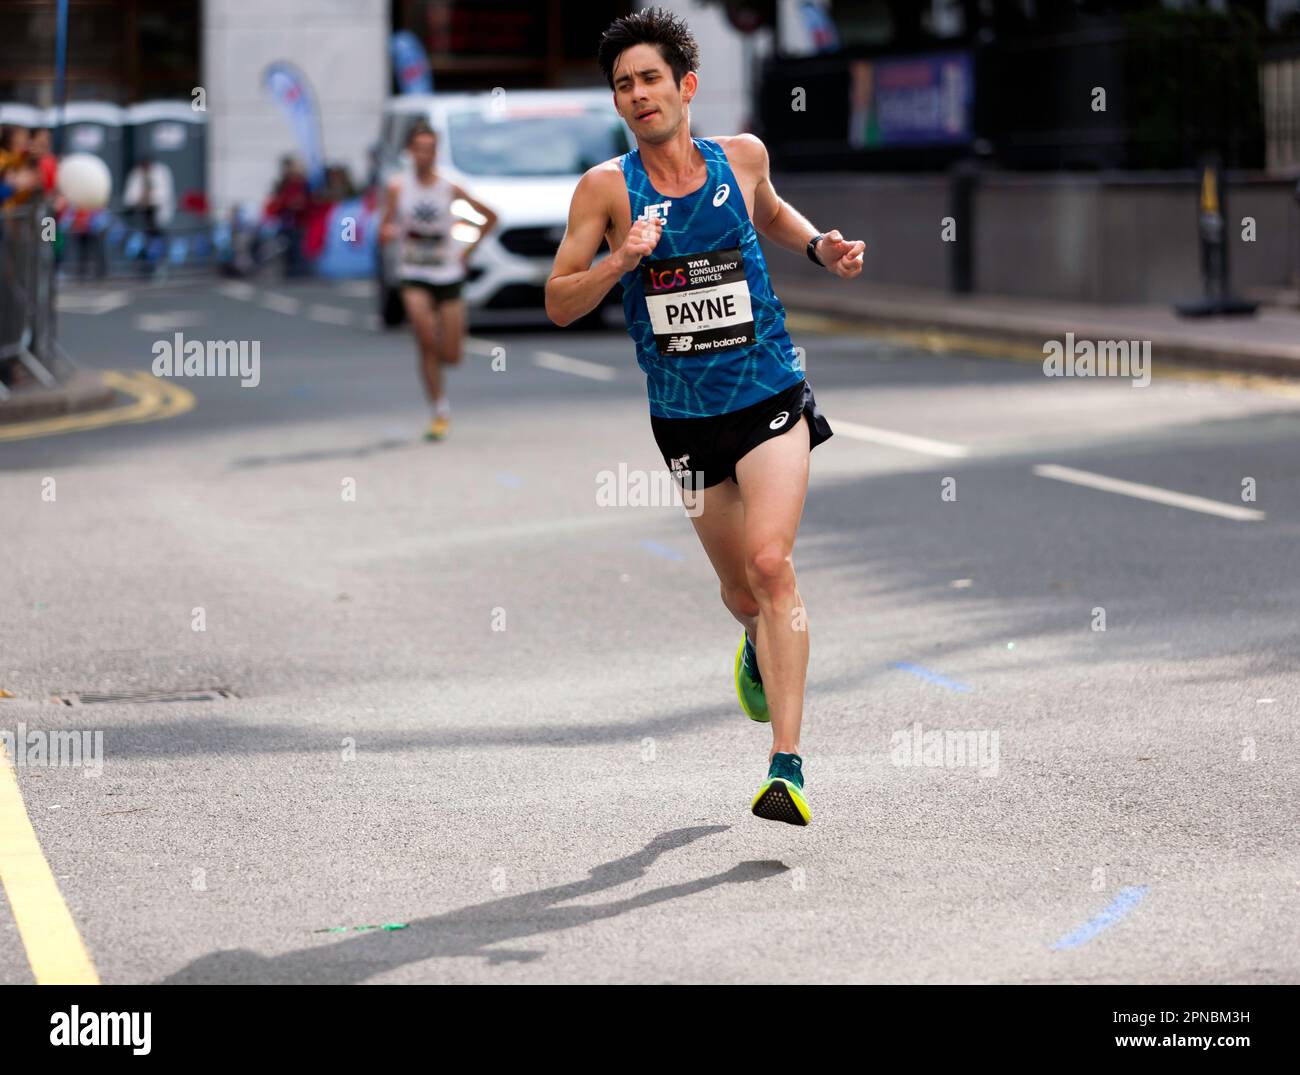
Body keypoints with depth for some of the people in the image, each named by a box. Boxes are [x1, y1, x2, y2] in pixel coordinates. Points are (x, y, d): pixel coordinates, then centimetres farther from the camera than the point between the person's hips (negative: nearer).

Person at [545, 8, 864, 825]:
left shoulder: (741, 157, 0)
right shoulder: (606, 188, -6)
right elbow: (559, 305, -4)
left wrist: (820, 246, 5)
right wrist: (620, 261, -21)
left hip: (770, 396, -1)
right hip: (684, 415, 1)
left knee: (771, 563, -18)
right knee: (739, 583, 12)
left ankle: (787, 766, -20)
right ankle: (759, 651, 51)